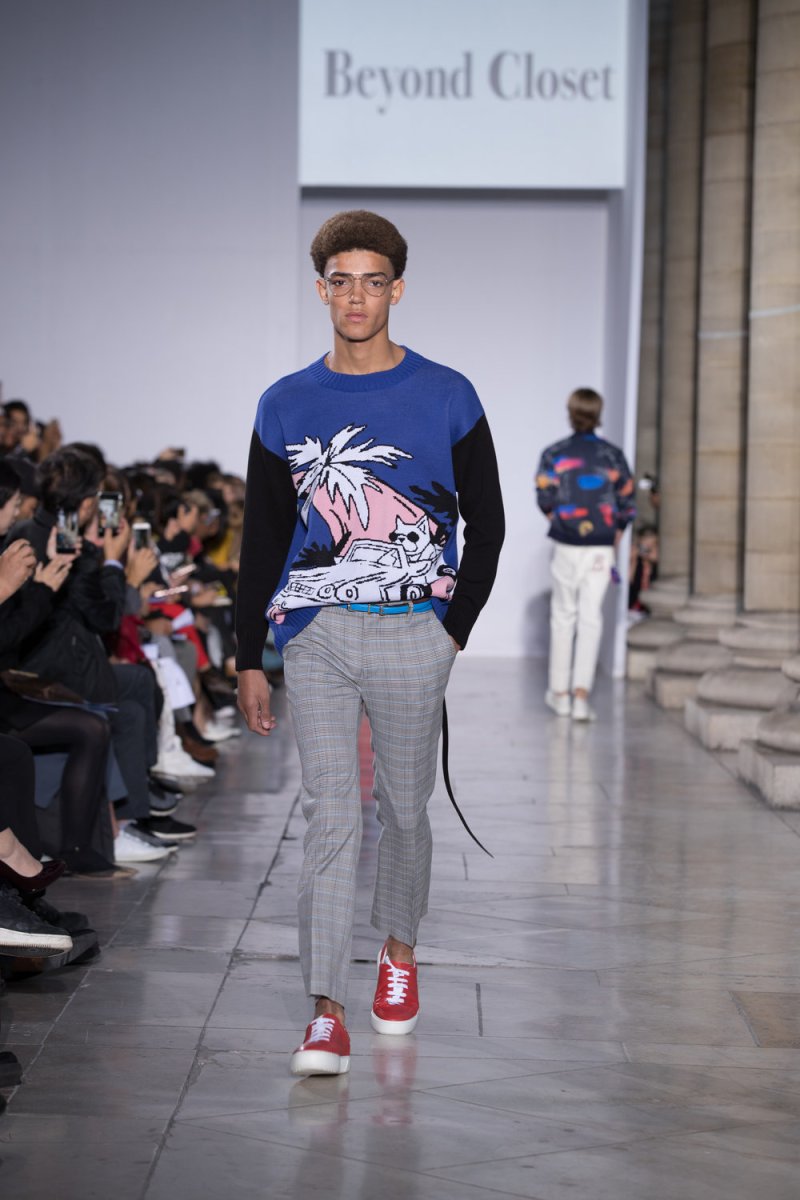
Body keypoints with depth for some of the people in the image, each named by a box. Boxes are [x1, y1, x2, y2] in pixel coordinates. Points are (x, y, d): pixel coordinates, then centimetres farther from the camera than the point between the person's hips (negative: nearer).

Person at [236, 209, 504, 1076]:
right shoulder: (286, 407, 8)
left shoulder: (446, 397, 3)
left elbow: (485, 524, 7)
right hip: (315, 636, 1)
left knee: (403, 809, 11)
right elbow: (261, 540, 10)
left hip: (413, 634, 0)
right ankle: (327, 1013, -8)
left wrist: (453, 633, -1)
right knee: (329, 817, -6)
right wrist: (248, 659, 6)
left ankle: (399, 950, 36)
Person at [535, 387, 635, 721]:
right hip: (602, 547, 0)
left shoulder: (554, 454, -2)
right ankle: (581, 694, -8)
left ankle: (560, 693, 18)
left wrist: (559, 521, 11)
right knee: (591, 617, 1)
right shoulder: (613, 456, 2)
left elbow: (545, 498, -7)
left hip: (567, 545, 0)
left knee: (563, 615, 12)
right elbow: (626, 504, 2)